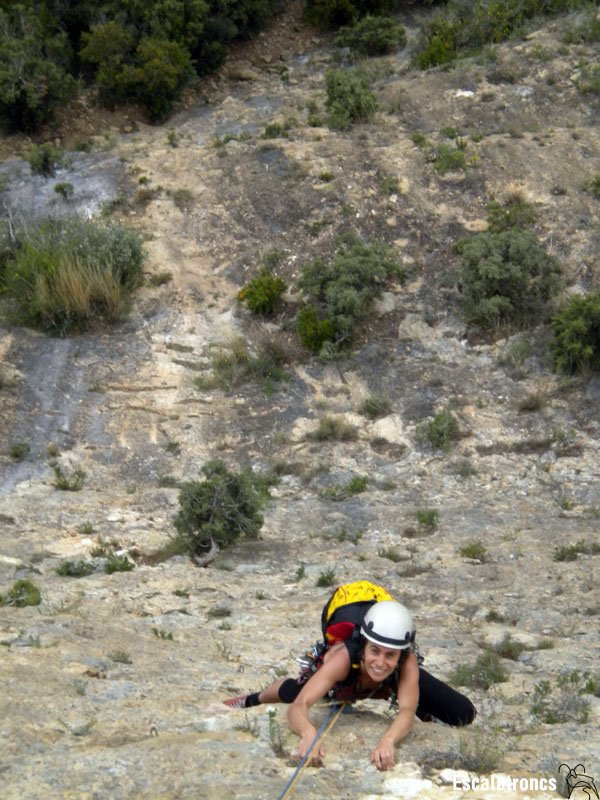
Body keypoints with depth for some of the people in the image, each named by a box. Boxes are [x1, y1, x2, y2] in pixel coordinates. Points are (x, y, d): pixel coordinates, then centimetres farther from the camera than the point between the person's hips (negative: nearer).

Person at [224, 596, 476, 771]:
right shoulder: (343, 658, -48)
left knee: (464, 715, -7)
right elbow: (298, 706, -54)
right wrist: (309, 732, -77)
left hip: (395, 681, 1)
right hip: (339, 676, -1)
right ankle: (253, 699, 58)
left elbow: (407, 712, -54)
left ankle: (426, 713, 27)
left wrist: (388, 740, -76)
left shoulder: (407, 661, -45)